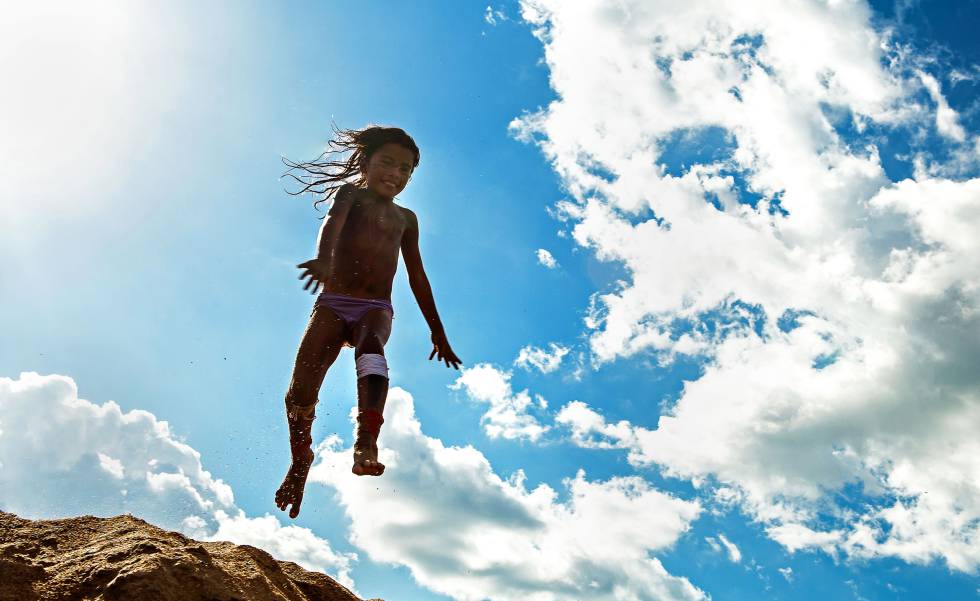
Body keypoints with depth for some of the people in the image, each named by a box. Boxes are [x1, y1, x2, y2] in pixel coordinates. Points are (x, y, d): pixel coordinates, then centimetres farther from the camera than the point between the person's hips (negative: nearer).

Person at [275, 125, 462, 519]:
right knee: (302, 387, -14)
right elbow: (333, 222, -17)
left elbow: (417, 277, 26)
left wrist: (438, 333, 24)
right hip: (332, 303, -1)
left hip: (376, 309, 2)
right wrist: (324, 259, -41)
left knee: (371, 349, -34)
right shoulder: (350, 193, 7)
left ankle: (366, 445, -55)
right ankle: (300, 459, 15)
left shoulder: (405, 219, 21)